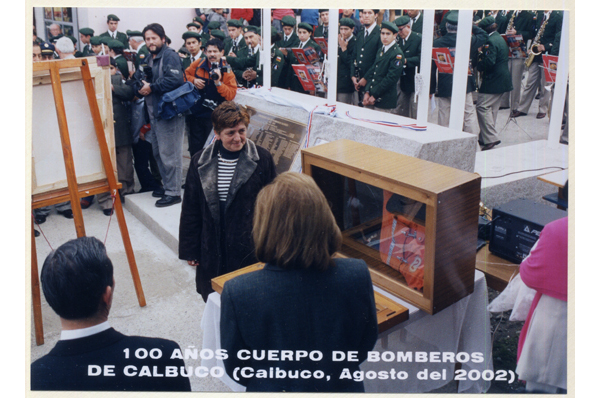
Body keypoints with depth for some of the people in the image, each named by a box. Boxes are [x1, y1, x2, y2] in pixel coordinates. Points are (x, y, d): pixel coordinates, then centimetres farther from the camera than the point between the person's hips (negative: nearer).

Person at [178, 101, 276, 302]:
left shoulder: (262, 159, -5)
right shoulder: (200, 162, 1)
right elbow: (190, 211, 7)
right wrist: (189, 249, 6)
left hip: (249, 248, -2)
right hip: (212, 250, 2)